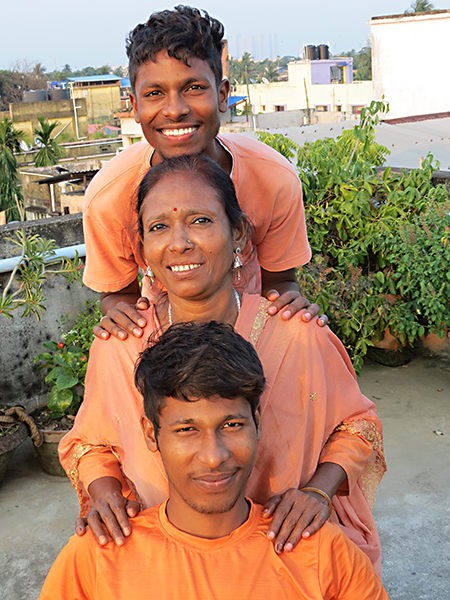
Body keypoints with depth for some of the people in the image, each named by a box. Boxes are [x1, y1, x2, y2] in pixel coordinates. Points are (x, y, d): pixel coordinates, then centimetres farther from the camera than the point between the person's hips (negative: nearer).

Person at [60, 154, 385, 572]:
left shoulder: (296, 335, -20)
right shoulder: (115, 347, -17)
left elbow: (357, 426, -3)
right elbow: (90, 443, 2)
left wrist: (318, 490, -20)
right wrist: (104, 492, -18)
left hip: (285, 551, 0)